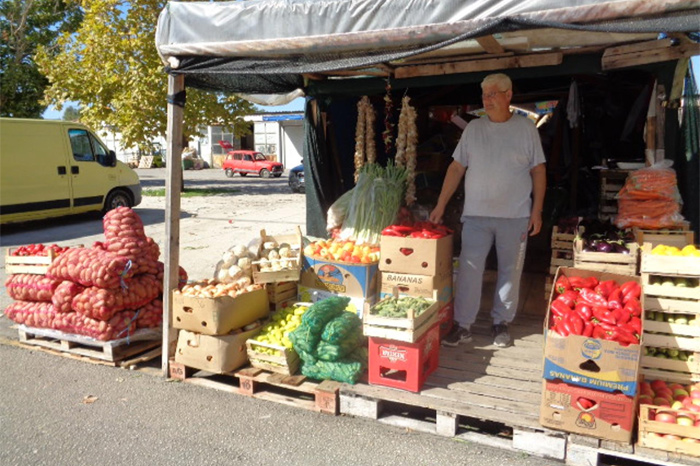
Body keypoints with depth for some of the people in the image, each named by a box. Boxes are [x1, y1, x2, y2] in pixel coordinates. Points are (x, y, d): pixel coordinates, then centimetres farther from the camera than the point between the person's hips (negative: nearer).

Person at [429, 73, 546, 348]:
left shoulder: (526, 128, 1)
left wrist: (537, 210, -4)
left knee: (510, 271, 8)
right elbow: (456, 168, 6)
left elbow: (538, 171, 3)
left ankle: (501, 323, 24)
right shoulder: (473, 128, 6)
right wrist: (440, 206, 2)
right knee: (468, 269, 0)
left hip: (515, 216, -1)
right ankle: (463, 325, 11)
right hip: (476, 214, 1)